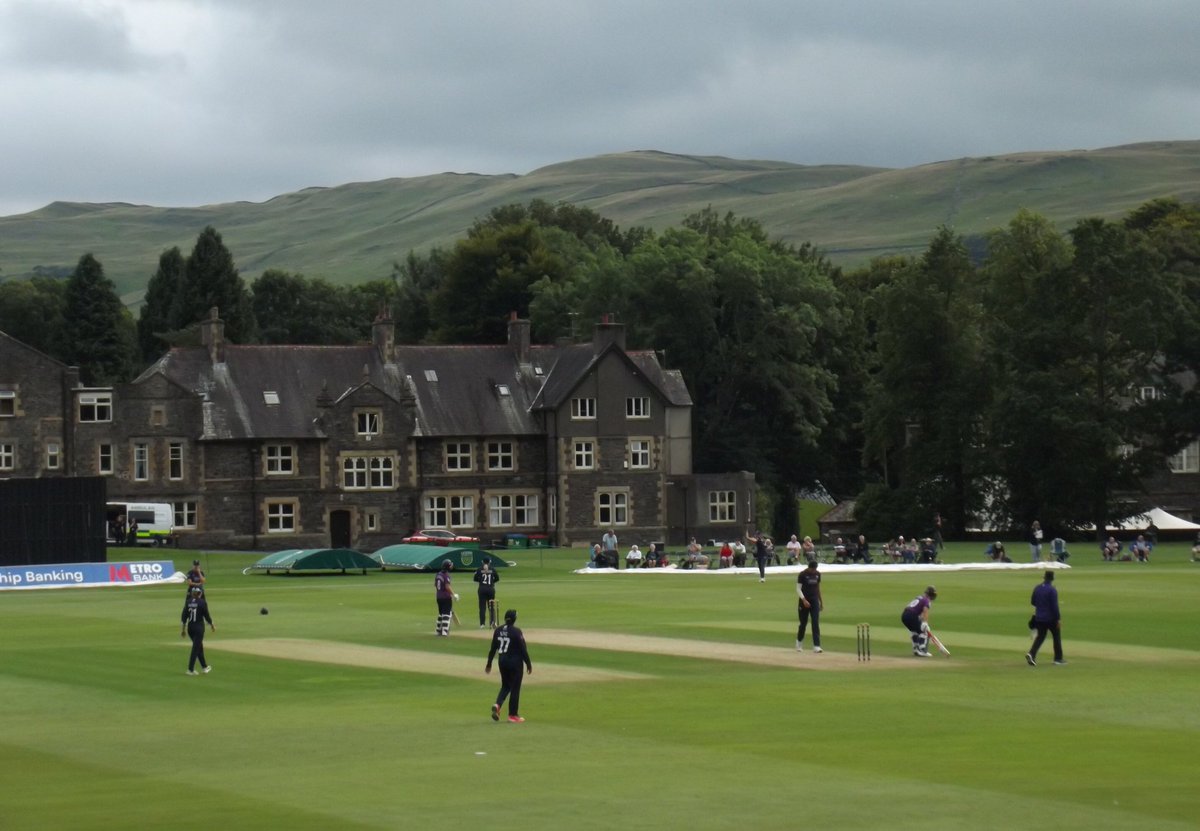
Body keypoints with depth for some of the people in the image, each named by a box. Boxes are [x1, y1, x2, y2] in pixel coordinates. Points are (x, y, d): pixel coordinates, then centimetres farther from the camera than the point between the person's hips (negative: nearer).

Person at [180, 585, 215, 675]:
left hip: (190, 627, 5)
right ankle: (190, 670, -5)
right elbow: (207, 616, -8)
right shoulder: (202, 602, -12)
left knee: (199, 646, 20)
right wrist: (212, 625, 7)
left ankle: (204, 667, 30)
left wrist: (183, 629, 9)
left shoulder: (188, 602, 1)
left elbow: (184, 616, 2)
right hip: (199, 627, -5)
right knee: (196, 647, -1)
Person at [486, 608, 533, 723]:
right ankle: (513, 715, 11)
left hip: (502, 661, 5)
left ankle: (497, 704, -4)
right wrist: (528, 664, -3)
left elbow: (493, 649, 6)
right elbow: (523, 649, -13)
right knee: (515, 688, 6)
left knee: (505, 685, 20)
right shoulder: (516, 632, -15)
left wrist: (489, 664, 16)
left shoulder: (498, 631, 1)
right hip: (515, 662, -5)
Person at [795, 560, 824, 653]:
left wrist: (821, 601, 19)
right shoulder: (802, 575, -9)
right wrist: (803, 600, -25)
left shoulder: (817, 574, 6)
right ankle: (799, 643, 26)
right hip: (804, 601, -3)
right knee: (803, 623, 4)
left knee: (816, 623, -7)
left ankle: (816, 646, -11)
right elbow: (798, 588, -11)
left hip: (815, 601, 3)